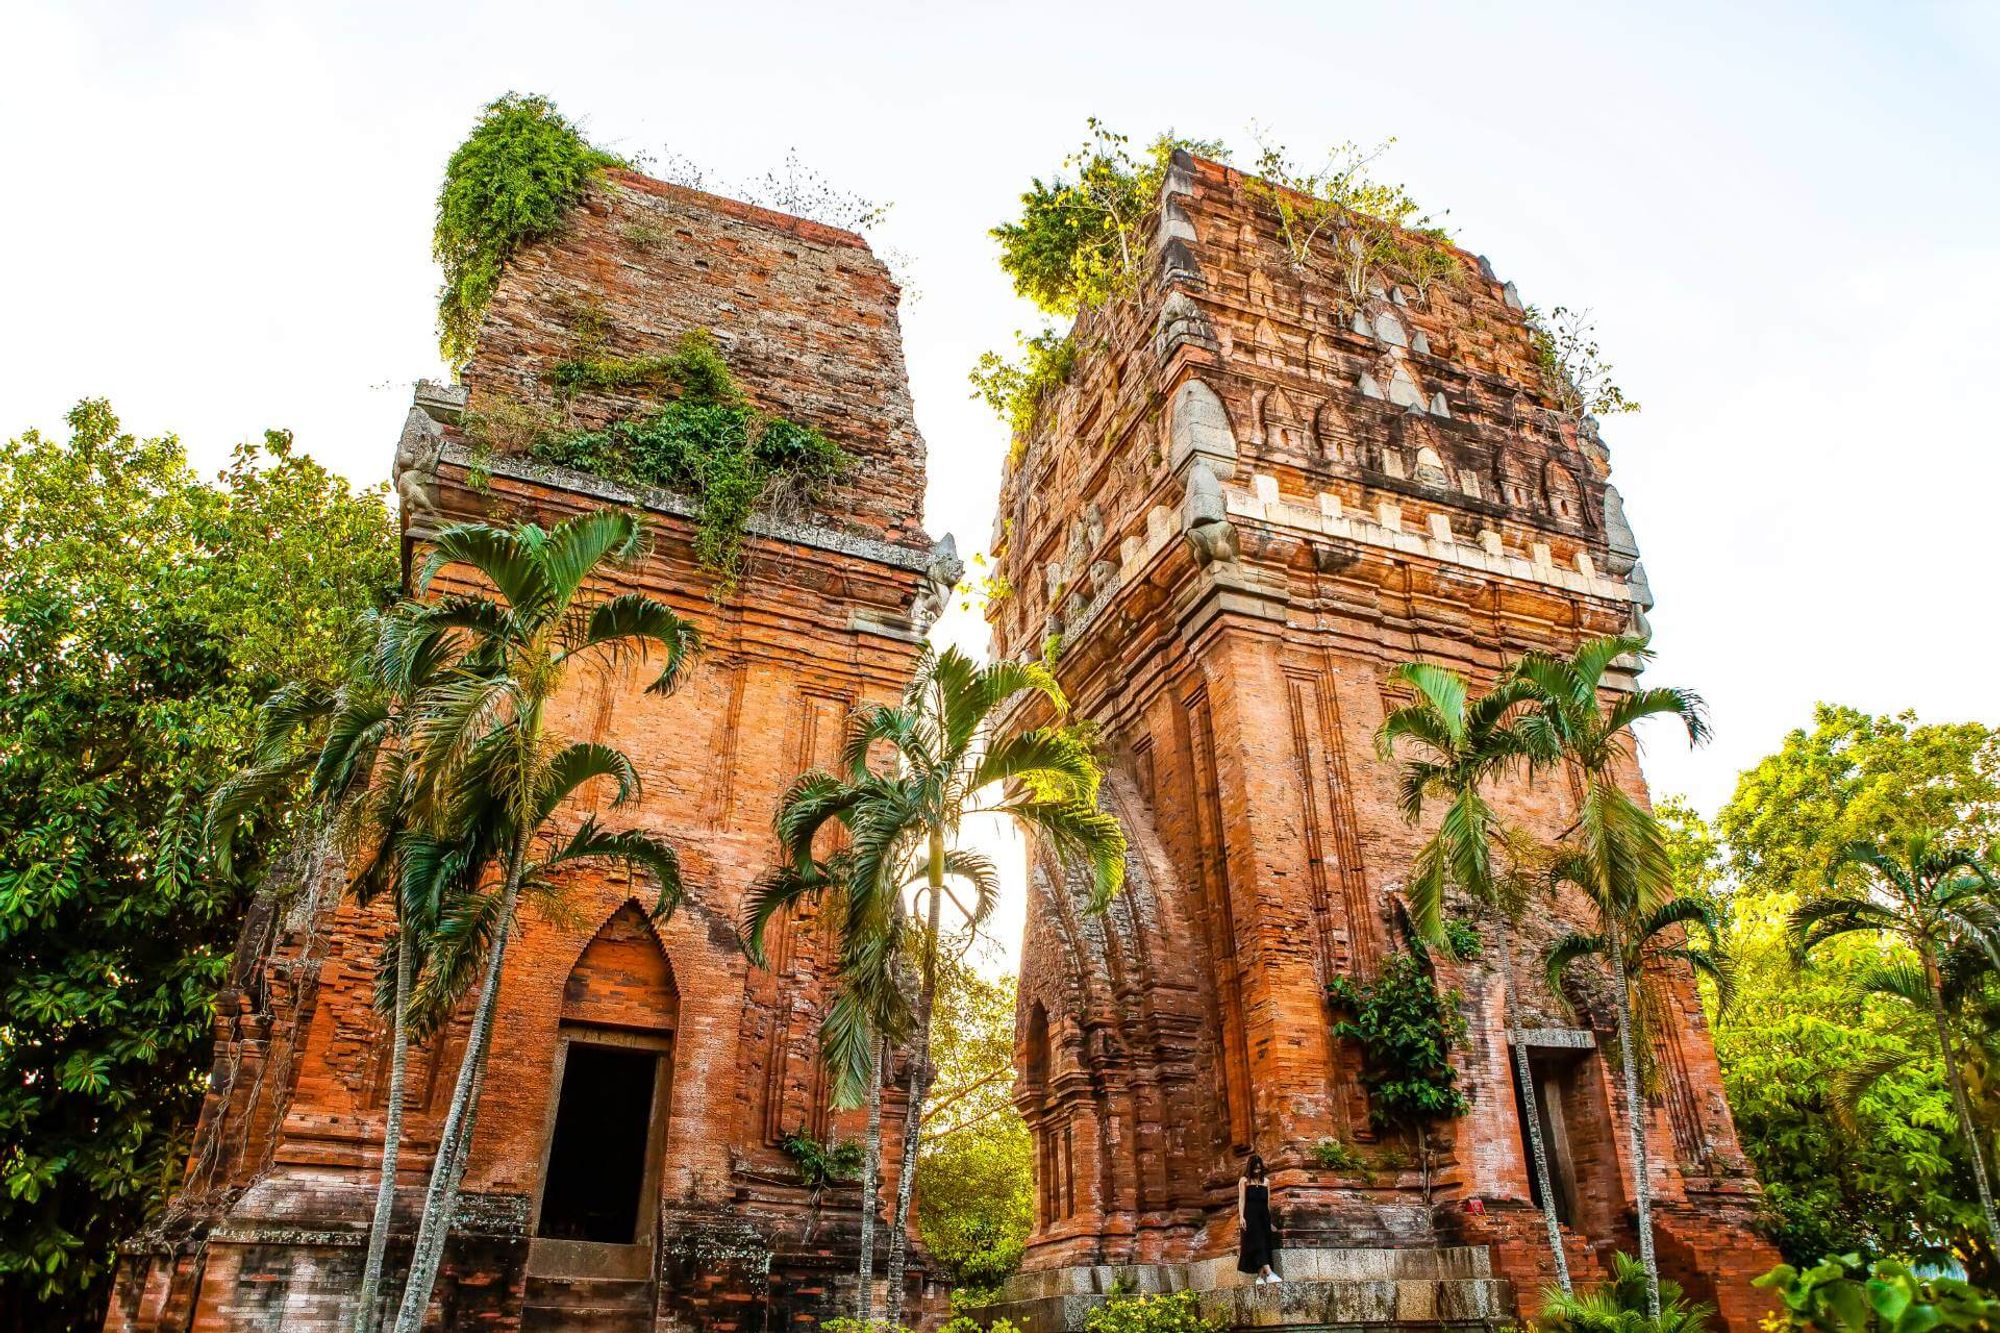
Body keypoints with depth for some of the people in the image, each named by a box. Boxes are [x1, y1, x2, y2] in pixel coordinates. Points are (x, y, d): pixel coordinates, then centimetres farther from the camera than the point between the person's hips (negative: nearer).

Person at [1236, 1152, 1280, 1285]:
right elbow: (1241, 1200, -1)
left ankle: (1260, 1276, -3)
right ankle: (1269, 1273, -25)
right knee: (1257, 1243, -14)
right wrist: (1241, 1217, -11)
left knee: (1264, 1244, -3)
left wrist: (1270, 1219, 16)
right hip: (1250, 1216, -4)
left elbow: (1268, 1201, 17)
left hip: (1263, 1216, 4)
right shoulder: (1244, 1181, 4)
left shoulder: (1266, 1181, 14)